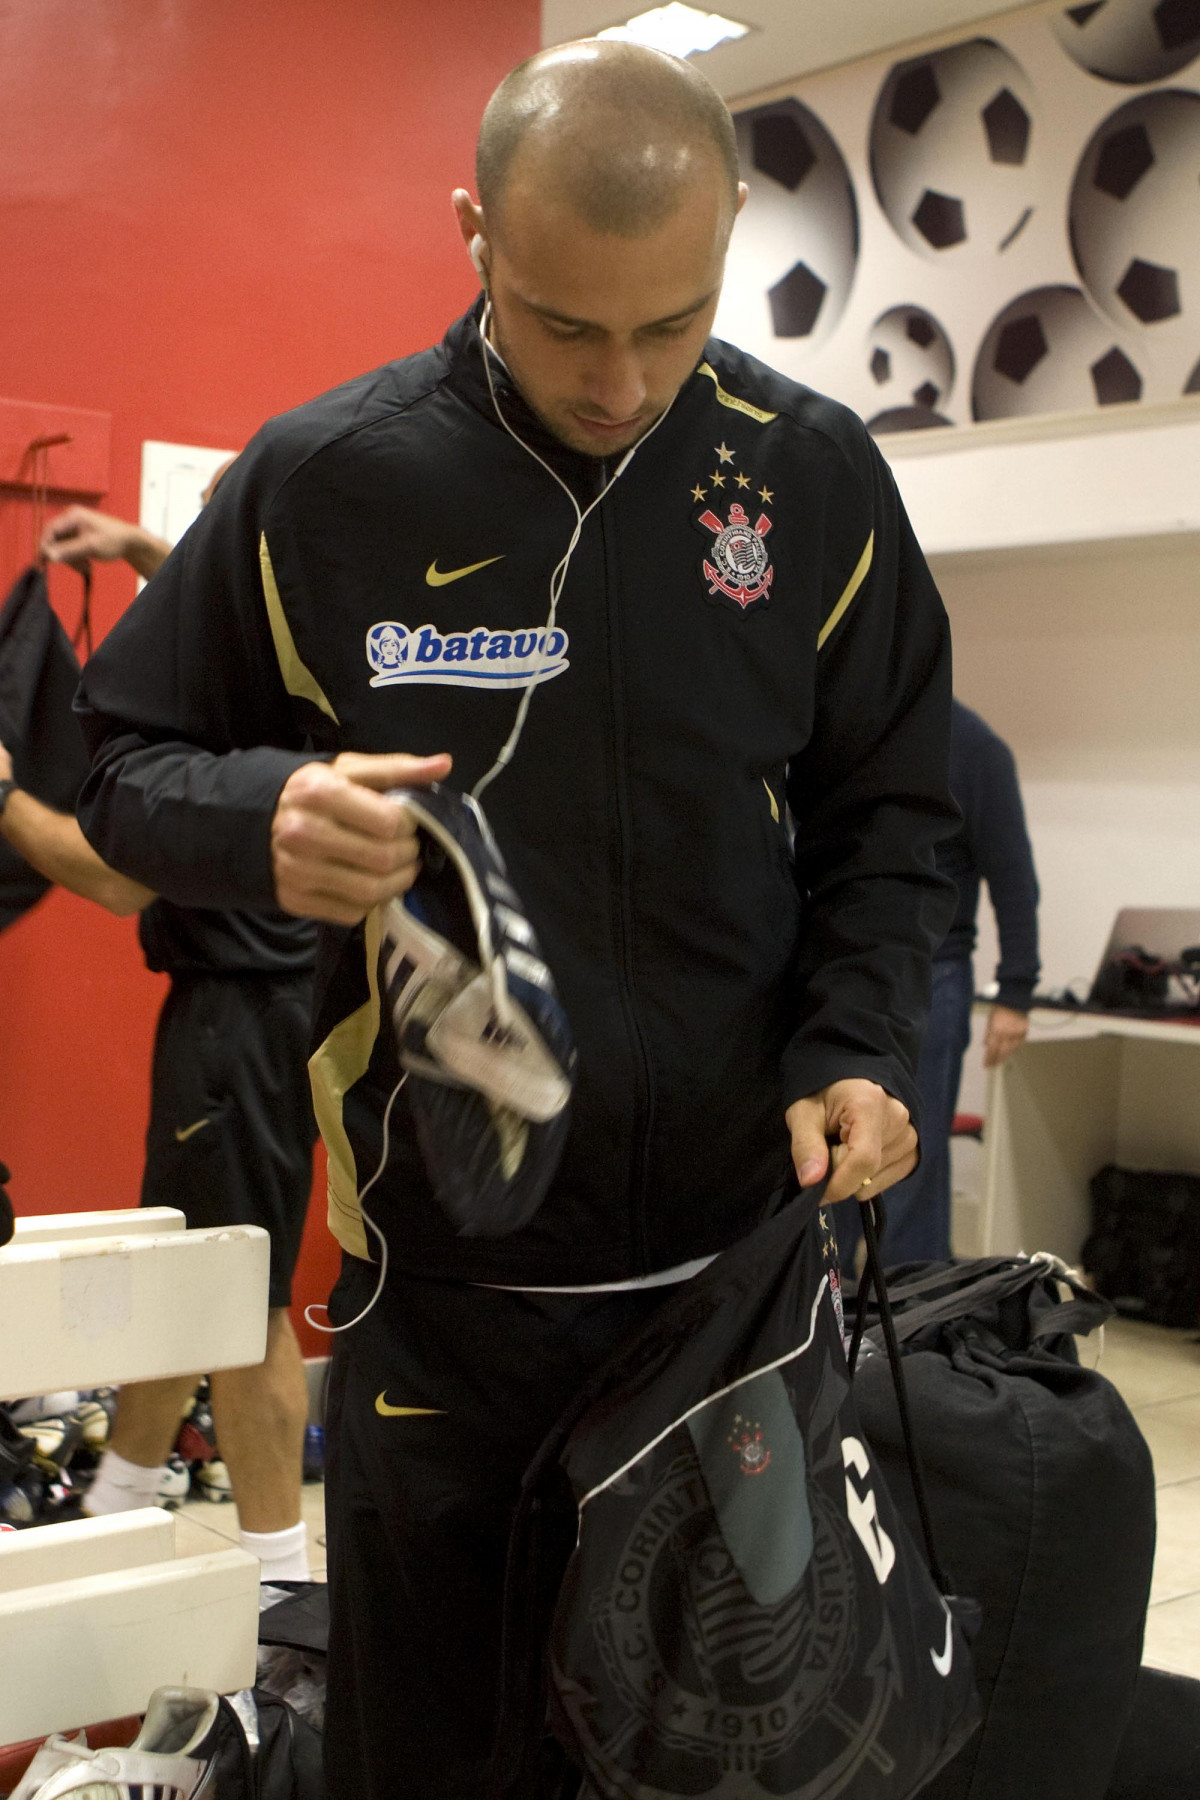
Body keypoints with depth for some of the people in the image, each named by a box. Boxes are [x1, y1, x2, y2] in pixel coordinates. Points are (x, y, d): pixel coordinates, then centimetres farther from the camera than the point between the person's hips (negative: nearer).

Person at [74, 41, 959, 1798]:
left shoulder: (816, 477, 0)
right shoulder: (322, 479, -5)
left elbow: (884, 811, 8)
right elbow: (128, 764, 3)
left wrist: (857, 1047, -9)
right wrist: (260, 816, -19)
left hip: (749, 1252, 1)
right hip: (442, 1276, -1)